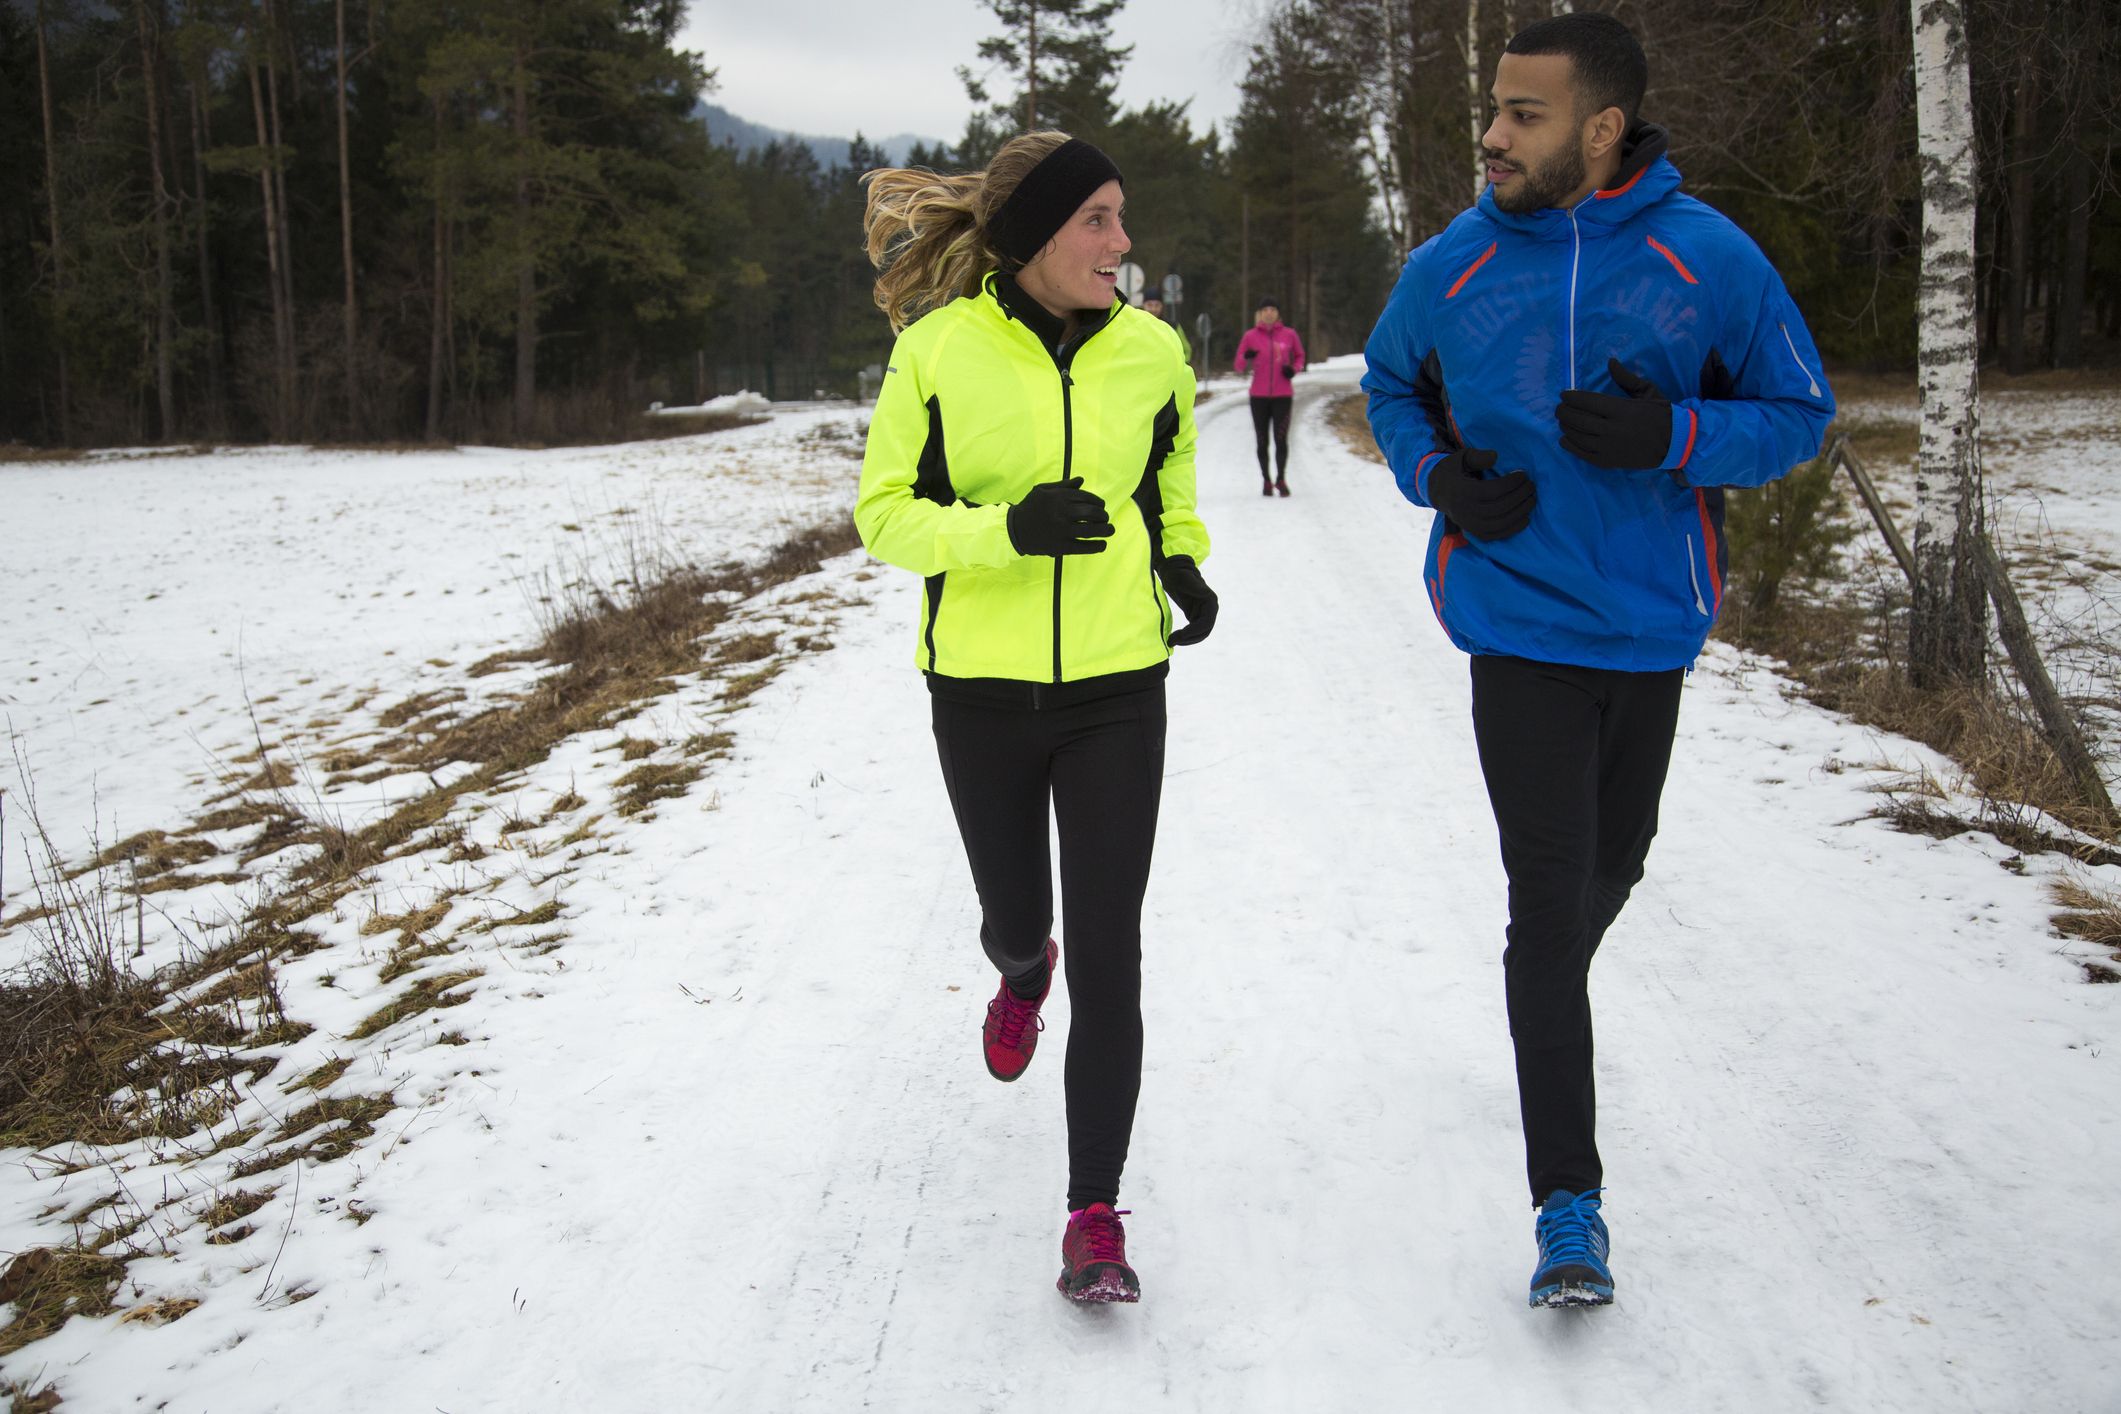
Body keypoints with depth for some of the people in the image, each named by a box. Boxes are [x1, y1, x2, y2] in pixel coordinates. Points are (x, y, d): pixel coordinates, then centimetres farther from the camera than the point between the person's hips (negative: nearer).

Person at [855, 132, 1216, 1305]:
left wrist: (1184, 565, -3)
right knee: (1016, 917, 16)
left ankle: (1095, 1212, 7)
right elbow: (884, 511, -7)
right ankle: (1021, 972, 57)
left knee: (1108, 954, -3)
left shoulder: (1149, 350, 1)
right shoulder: (938, 349, -8)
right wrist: (1009, 527, -23)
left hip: (1117, 689, 1)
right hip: (983, 689, -1)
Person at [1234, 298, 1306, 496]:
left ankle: (1281, 479, 7)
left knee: (1281, 439, -9)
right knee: (1262, 441, 4)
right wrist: (1246, 358, -17)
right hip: (1259, 396, 1)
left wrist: (1294, 369, -3)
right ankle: (1266, 481, 18)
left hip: (1283, 395, -1)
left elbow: (1299, 356, 18)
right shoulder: (1250, 336, 2)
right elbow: (1238, 366, 5)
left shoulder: (1289, 334, 3)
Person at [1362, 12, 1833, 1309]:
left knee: (1612, 864, 21)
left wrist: (1675, 436, -22)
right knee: (1549, 902, -7)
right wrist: (1438, 476, -7)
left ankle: (1549, 1008, 54)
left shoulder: (1711, 259, -9)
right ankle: (1571, 1204, 0)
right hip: (1521, 626, -1)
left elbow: (1799, 414, -2)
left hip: (1652, 624, 2)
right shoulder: (1451, 269, -5)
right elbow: (1392, 386, 14)